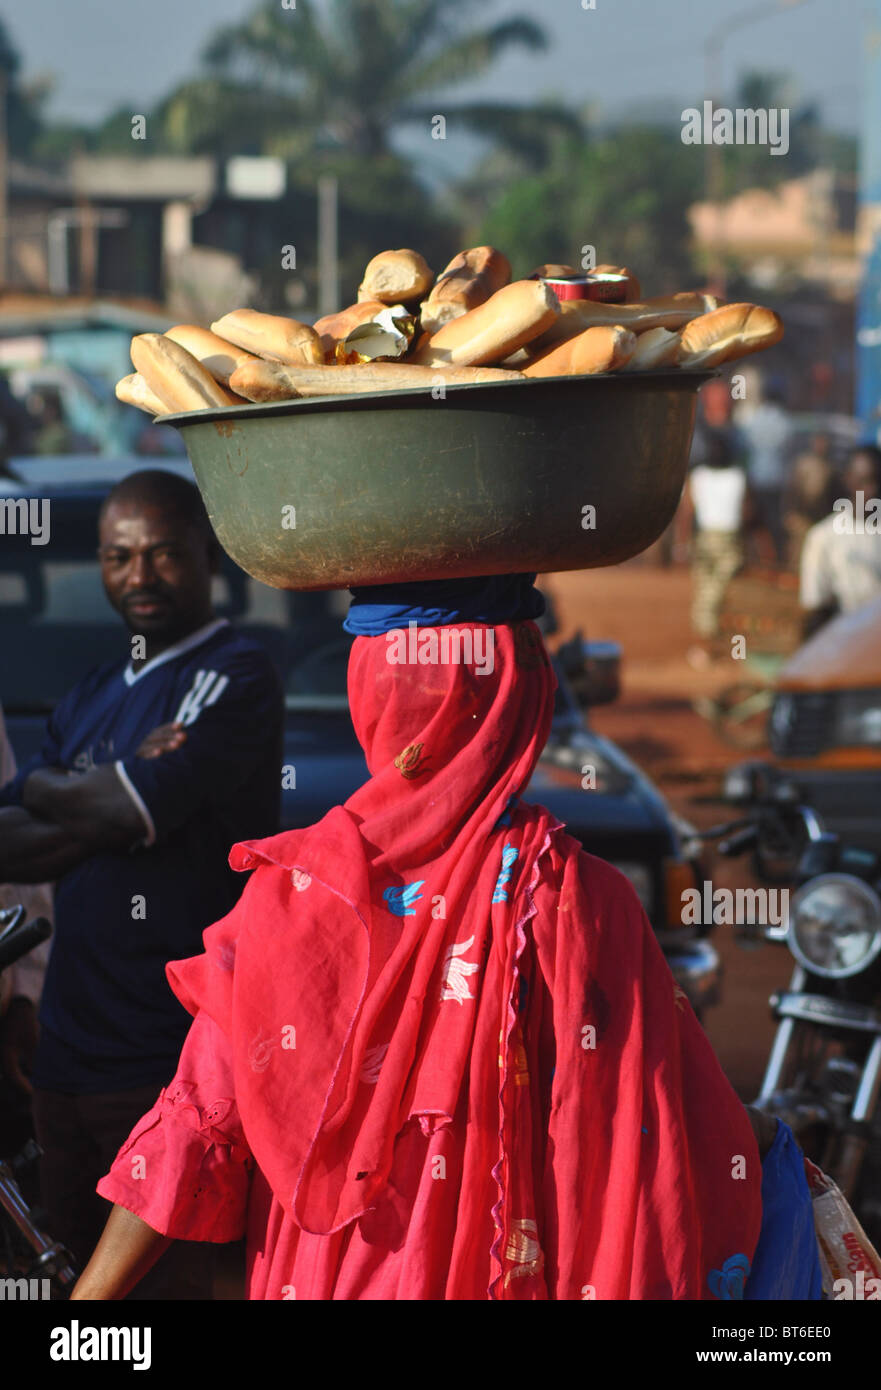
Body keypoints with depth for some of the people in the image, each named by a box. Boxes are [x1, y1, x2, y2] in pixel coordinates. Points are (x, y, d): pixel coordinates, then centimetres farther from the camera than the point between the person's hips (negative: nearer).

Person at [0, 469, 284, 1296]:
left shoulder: (233, 678, -8)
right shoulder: (90, 699, 17)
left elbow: (126, 812, -20)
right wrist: (101, 799, -9)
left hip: (176, 1064, -8)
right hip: (68, 1055, 8)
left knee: (170, 1280, -2)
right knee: (78, 1278, 16)